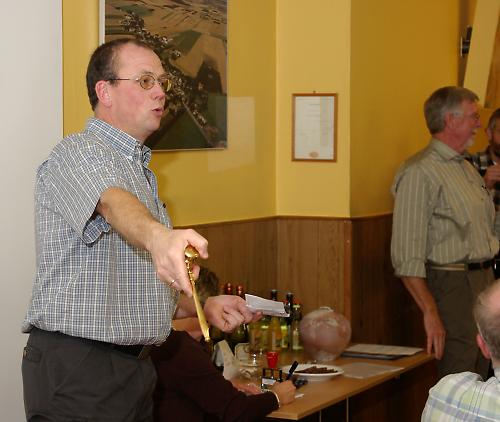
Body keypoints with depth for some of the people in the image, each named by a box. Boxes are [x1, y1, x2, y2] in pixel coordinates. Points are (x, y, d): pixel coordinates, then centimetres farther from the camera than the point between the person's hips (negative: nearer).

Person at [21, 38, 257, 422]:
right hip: (76, 367, -9)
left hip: (134, 369, 9)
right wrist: (159, 236, -55)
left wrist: (202, 305, 11)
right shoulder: (78, 153, -10)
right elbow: (113, 204, -35)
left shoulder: (140, 170, 21)